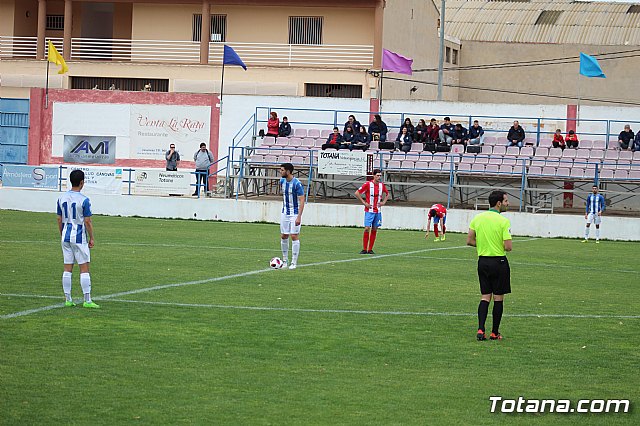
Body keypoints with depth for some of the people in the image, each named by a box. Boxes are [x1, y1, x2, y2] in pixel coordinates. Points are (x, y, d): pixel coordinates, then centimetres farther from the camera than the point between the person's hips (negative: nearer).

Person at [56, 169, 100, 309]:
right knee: (84, 269, -1)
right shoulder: (84, 200, -13)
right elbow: (87, 221, -12)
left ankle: (68, 299, 9)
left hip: (66, 236, 5)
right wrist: (92, 238, -2)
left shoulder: (62, 198, 4)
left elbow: (59, 219, 9)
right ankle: (87, 300, -3)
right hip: (79, 237, -5)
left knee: (67, 269, 8)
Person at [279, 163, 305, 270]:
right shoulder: (282, 181, 3)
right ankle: (284, 260, 18)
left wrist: (299, 217, -24)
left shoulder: (297, 184, -18)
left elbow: (302, 200, -19)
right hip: (285, 213, 7)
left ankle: (294, 262, 0)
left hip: (295, 213, -7)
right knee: (283, 236, 7)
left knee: (294, 236, -6)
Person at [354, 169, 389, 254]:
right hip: (369, 211, -5)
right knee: (367, 228, -11)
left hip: (378, 211, 5)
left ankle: (370, 249, 9)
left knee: (374, 230, 4)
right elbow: (357, 193, -5)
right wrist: (364, 203, -8)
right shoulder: (368, 184, -8)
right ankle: (364, 249, -5)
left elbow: (387, 194, 26)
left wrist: (383, 202, 10)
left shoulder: (382, 185, 7)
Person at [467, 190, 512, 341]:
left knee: (485, 297, 10)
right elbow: (508, 247, -17)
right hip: (499, 261, -5)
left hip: (482, 260, 5)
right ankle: (495, 333, 12)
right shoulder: (503, 221, -14)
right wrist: (501, 246, 5)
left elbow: (469, 241, 5)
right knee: (498, 298, 6)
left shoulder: (478, 218, 3)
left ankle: (480, 330, -4)